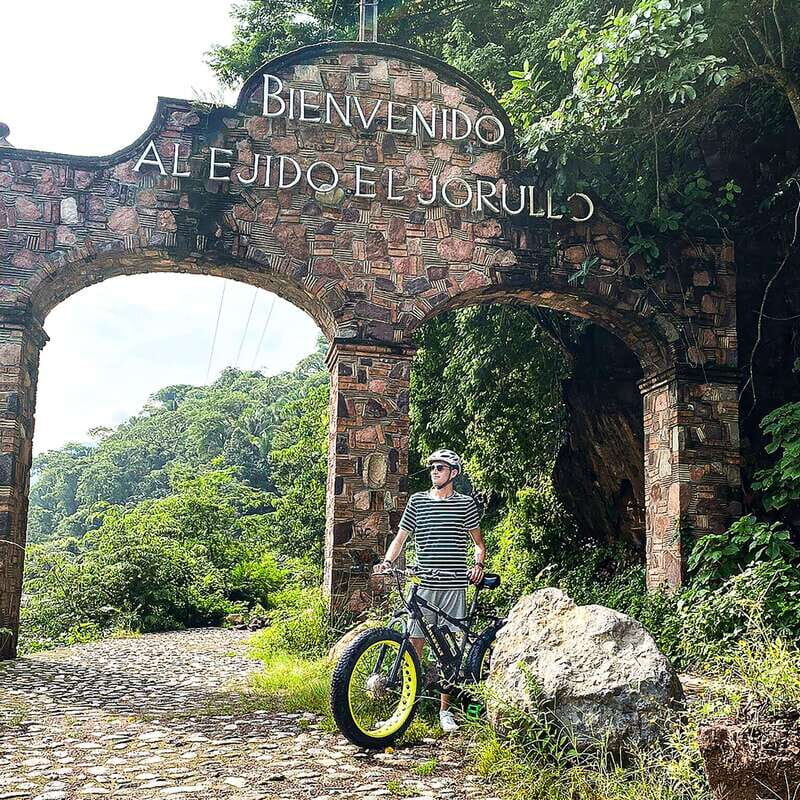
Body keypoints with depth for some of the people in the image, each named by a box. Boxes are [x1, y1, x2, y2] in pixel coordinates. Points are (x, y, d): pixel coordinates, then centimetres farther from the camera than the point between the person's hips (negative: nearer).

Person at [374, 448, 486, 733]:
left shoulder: (465, 503, 6)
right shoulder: (418, 500, 8)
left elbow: (479, 542, 13)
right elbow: (400, 537, 10)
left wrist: (479, 564, -4)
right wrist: (387, 562, -6)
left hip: (454, 584, -1)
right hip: (423, 584, 1)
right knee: (414, 644, -1)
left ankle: (445, 708, 15)